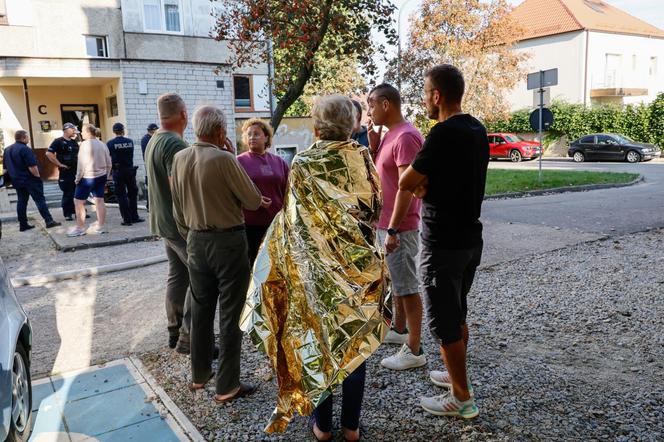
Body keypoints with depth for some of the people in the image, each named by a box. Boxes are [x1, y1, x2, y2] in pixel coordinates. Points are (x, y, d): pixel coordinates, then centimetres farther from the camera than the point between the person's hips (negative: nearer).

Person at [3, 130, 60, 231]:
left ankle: (23, 224, 12)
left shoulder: (7, 150, 12)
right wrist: (38, 177, -9)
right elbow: (32, 167, -21)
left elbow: (6, 167, 18)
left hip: (17, 180, 8)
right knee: (40, 200, -5)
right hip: (30, 180, -8)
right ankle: (49, 221, -8)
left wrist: (14, 177, 23)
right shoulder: (24, 149, -16)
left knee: (21, 202, 10)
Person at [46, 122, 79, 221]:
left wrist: (79, 163, 14)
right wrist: (59, 164, -16)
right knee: (68, 193, -2)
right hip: (66, 172, -7)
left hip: (76, 171, 7)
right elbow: (49, 153, -16)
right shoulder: (58, 141, -7)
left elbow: (78, 154, 30)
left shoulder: (74, 142, 15)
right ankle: (68, 214, 7)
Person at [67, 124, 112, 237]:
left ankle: (80, 228, 7)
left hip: (87, 177, -7)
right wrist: (106, 176, 19)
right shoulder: (102, 145, 6)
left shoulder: (85, 144, -14)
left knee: (78, 202, 3)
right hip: (101, 176, 7)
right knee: (99, 200, 9)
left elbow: (82, 163, -17)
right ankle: (100, 226, 14)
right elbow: (108, 163, 9)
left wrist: (78, 178, -8)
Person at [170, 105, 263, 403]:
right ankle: (227, 386, 11)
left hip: (196, 241, 6)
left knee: (200, 308, 18)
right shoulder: (224, 159, -18)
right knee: (230, 314, 3)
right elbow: (253, 201, -11)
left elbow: (178, 208, 9)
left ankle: (199, 374, 32)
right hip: (227, 241, -6)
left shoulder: (179, 159, 1)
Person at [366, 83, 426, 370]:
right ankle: (399, 330, 37)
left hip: (399, 227, -10)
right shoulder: (389, 135, 13)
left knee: (407, 287, -3)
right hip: (385, 224, 10)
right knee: (396, 282, 21)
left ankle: (414, 351, 6)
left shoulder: (406, 137, -18)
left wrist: (392, 229, -24)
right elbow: (378, 172, 18)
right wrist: (374, 144, 4)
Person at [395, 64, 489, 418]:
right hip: (471, 237, 9)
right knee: (458, 313, 21)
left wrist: (418, 184, 4)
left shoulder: (444, 133, -21)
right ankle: (457, 375, 37)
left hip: (443, 243, -9)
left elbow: (405, 183, -15)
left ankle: (462, 398, 15)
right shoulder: (477, 130, 8)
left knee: (444, 321, 3)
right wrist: (426, 184, -2)